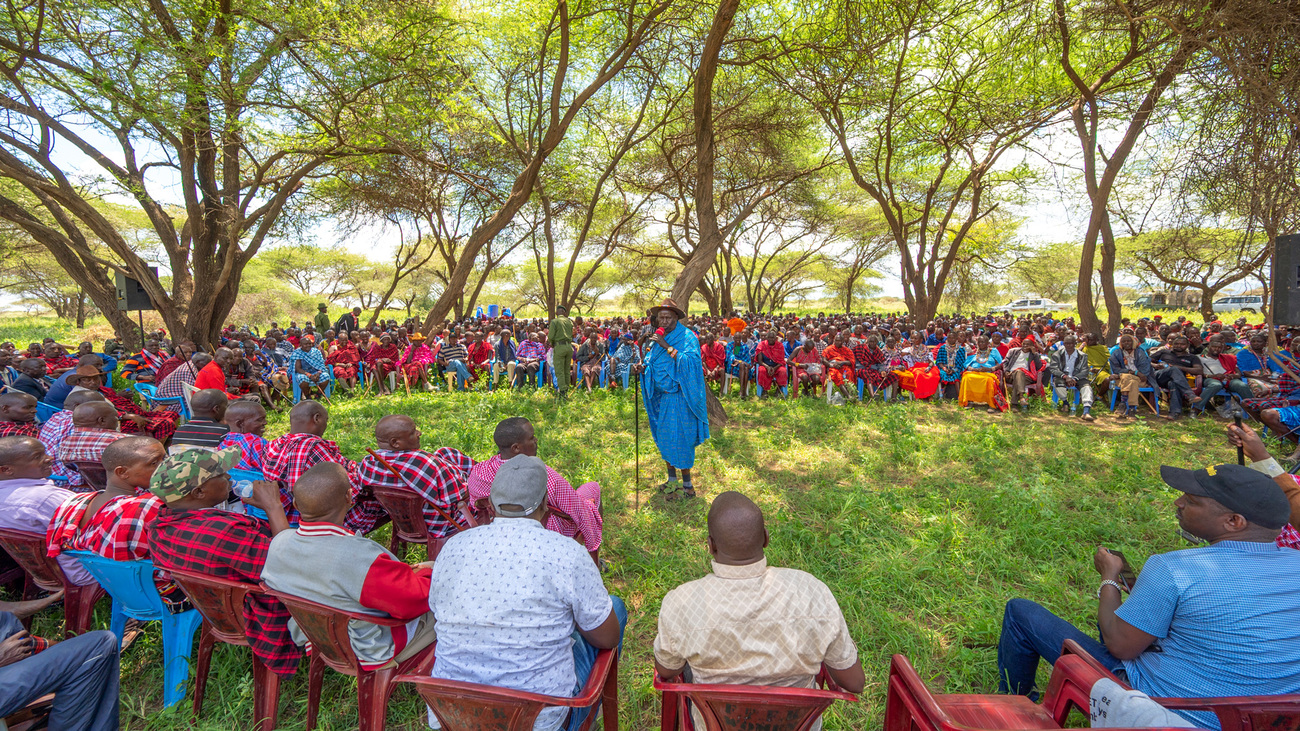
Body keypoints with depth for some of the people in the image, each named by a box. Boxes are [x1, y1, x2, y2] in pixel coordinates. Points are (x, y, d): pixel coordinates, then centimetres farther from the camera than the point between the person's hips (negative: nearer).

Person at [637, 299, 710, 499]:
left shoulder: (687, 337, -11)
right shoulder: (659, 337, 10)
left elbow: (689, 362, -26)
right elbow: (653, 362, 20)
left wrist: (666, 346, -27)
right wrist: (644, 367, -2)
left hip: (679, 397, -7)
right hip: (663, 396, 7)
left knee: (679, 439, -4)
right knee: (665, 438, 13)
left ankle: (687, 484, 10)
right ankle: (672, 480, 27)